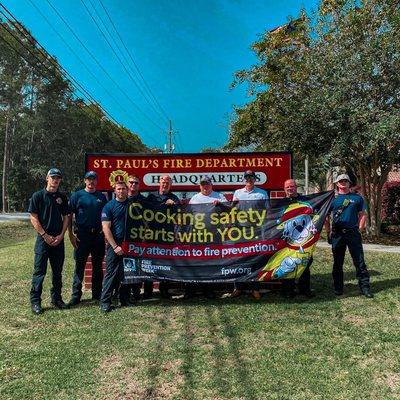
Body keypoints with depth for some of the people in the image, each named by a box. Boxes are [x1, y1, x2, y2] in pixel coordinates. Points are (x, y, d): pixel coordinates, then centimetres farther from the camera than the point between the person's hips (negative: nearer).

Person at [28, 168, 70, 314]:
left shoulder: (62, 197, 9)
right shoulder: (38, 196, -2)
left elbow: (66, 218, 10)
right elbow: (34, 218, -6)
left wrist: (61, 235, -4)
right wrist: (46, 236, -11)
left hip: (59, 240, 4)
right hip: (43, 238, -4)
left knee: (57, 271, 11)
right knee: (39, 271, -1)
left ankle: (56, 298, 22)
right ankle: (35, 301, 8)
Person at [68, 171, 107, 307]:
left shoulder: (102, 197, 10)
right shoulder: (77, 196, 1)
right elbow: (69, 216, -1)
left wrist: (105, 232, 5)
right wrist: (71, 234, -8)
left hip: (98, 235, 3)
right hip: (82, 236, -3)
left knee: (98, 266, 10)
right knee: (79, 266, 1)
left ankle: (97, 294, 21)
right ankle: (76, 296, 8)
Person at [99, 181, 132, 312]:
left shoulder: (131, 204, 7)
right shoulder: (109, 206, -3)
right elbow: (106, 229, -8)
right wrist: (115, 247, -13)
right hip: (114, 245, -4)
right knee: (111, 273, -4)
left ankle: (124, 300, 20)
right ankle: (105, 302, 4)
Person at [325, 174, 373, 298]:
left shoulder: (357, 198, 8)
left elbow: (363, 215, 9)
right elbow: (326, 217, 9)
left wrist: (359, 229, 0)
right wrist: (328, 232, 2)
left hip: (353, 233, 0)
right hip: (337, 234, 0)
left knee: (359, 261, -1)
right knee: (338, 262, 8)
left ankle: (365, 287, 7)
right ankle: (338, 287, 18)